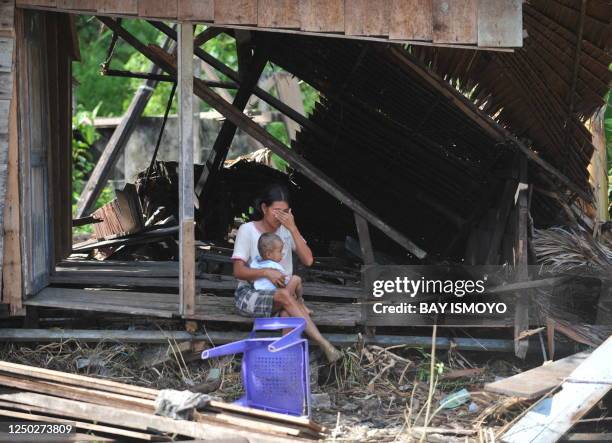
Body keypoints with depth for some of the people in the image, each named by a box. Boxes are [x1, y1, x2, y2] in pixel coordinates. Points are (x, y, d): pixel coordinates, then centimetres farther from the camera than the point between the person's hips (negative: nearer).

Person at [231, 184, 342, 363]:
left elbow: (308, 260, -8)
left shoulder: (286, 229, 6)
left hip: (280, 294, 4)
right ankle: (323, 345, -39)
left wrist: (293, 228, -16)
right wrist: (266, 272, -26)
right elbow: (238, 271, -10)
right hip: (249, 293, -4)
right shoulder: (247, 230, -5)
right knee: (285, 295, -34)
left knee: (287, 311, -34)